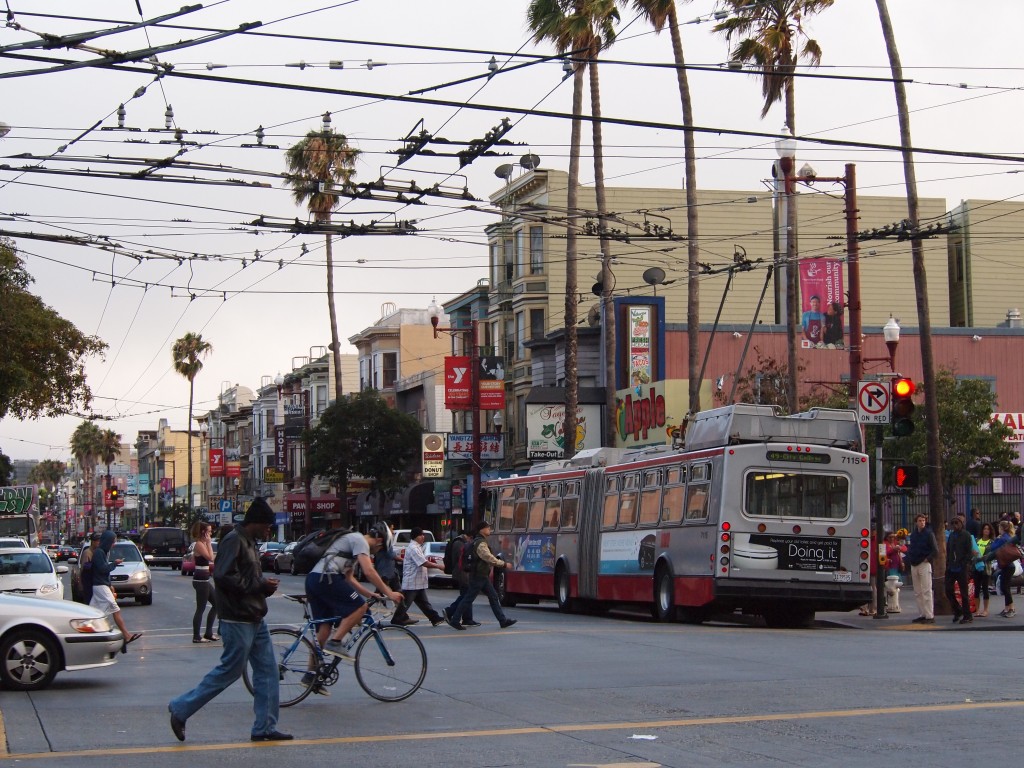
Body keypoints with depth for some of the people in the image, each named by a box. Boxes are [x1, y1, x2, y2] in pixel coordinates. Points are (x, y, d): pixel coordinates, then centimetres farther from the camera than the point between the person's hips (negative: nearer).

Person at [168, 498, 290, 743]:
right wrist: (260, 586, -18)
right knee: (229, 671, -4)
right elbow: (223, 577, -24)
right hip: (238, 621, -10)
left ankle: (265, 728, 12)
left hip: (255, 620, 10)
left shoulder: (249, 542, 17)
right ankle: (181, 709, 8)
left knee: (267, 671, 8)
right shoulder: (233, 541, -15)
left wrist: (265, 585, 4)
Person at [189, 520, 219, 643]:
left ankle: (208, 633, 19)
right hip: (200, 579, -10)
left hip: (204, 579, 10)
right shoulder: (199, 544, -13)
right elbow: (210, 557, -22)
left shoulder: (203, 544, 15)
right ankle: (196, 637, -2)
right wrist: (209, 543, -16)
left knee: (216, 604, 14)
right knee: (201, 608, -6)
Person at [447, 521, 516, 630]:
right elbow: (490, 558, -21)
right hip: (478, 576, -10)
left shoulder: (481, 542, 15)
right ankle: (455, 620, 2)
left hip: (482, 576, 10)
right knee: (468, 599, -4)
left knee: (493, 597, 10)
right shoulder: (480, 544, -18)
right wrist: (504, 564, -12)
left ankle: (503, 620, 12)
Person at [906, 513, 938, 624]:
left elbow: (935, 550, -9)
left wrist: (927, 559, -12)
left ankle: (930, 616, -8)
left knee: (926, 591, -8)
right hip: (914, 565, 7)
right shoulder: (913, 534, 12)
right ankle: (922, 614, 15)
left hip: (924, 565, -7)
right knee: (917, 592, 9)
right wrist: (910, 559, 9)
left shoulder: (929, 534, -6)